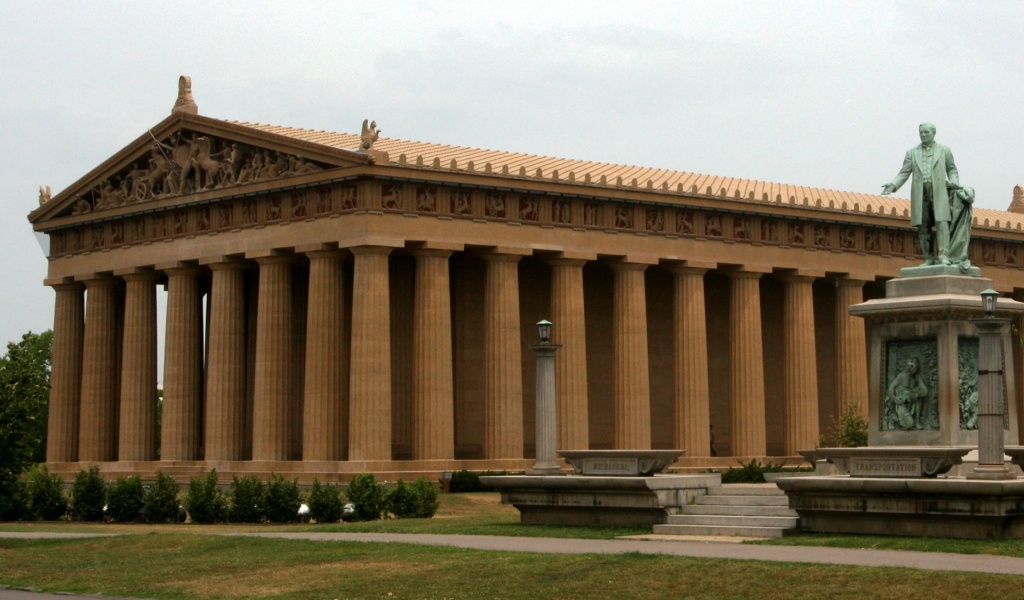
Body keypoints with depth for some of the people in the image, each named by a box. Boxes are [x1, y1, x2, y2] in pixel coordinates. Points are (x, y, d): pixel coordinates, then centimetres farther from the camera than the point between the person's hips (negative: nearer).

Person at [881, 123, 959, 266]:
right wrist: (893, 185, -8)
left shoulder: (944, 150, 13)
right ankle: (929, 258, 2)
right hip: (920, 194, 2)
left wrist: (954, 183, -2)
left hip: (939, 191, -2)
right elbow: (904, 173, 9)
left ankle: (943, 256, -20)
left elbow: (952, 169, 18)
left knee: (941, 223, -15)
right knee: (923, 227, -1)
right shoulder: (912, 153, 15)